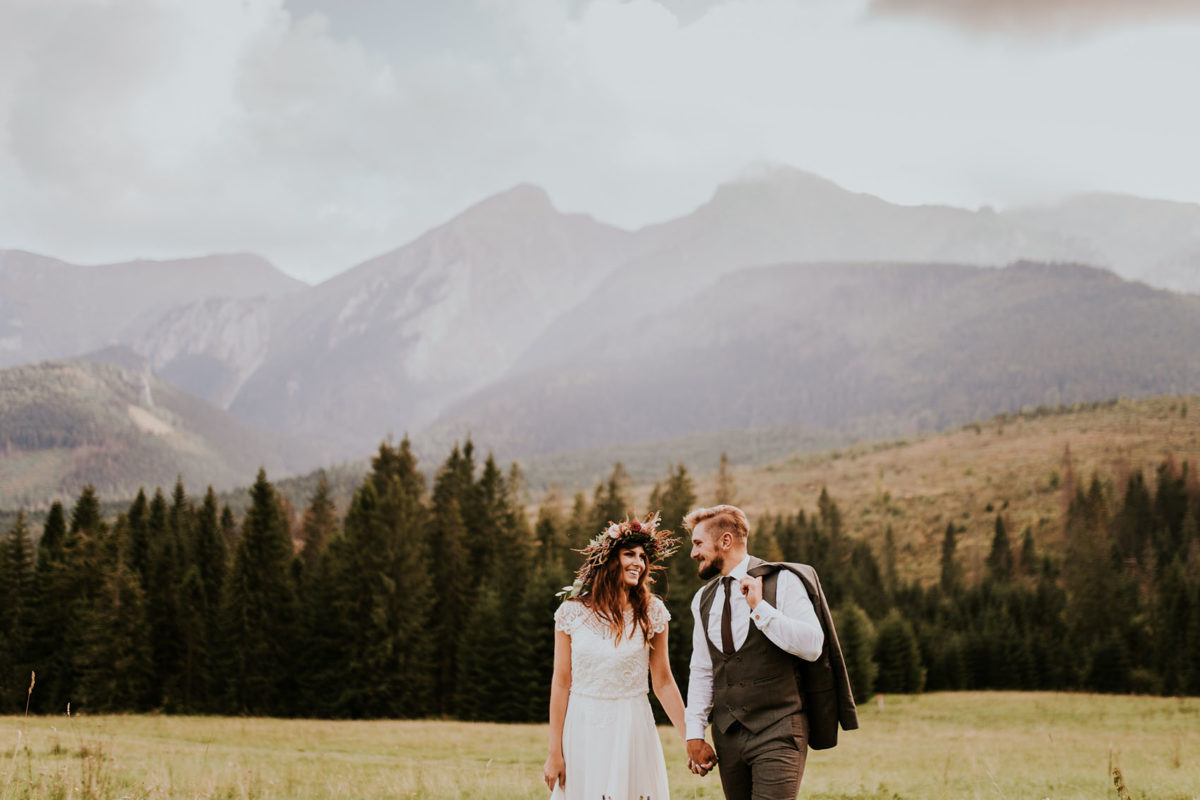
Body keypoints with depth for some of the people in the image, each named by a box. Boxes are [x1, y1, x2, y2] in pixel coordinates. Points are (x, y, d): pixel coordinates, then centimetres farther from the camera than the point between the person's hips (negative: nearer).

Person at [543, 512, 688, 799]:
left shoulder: (651, 612, 0)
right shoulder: (572, 613, -3)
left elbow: (663, 682, 4)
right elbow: (561, 684, -1)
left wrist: (690, 739, 1)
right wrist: (555, 752, -1)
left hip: (633, 730, 0)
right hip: (583, 730, 0)